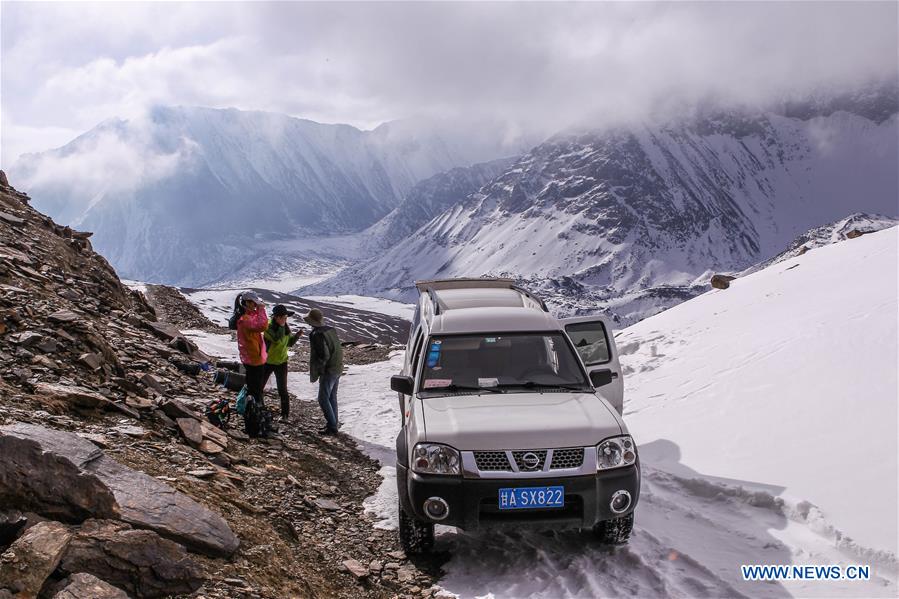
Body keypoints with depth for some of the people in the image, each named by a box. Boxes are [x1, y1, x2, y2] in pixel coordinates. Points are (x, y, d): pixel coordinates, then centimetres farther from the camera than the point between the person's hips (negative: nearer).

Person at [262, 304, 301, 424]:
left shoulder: (286, 328, -1)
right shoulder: (269, 327, -19)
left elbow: (289, 343, 8)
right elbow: (277, 339, -33)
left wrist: (297, 335, -8)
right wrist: (281, 326, -29)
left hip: (281, 362, 2)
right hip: (267, 362, -2)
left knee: (282, 390, -4)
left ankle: (285, 414, 7)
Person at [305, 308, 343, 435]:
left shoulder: (316, 334, -18)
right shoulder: (331, 330, 7)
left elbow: (324, 355, -22)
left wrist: (317, 372, -13)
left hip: (328, 370, -9)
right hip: (338, 368, 9)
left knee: (323, 399, -1)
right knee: (332, 397, 17)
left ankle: (332, 427, 0)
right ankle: (333, 423, 25)